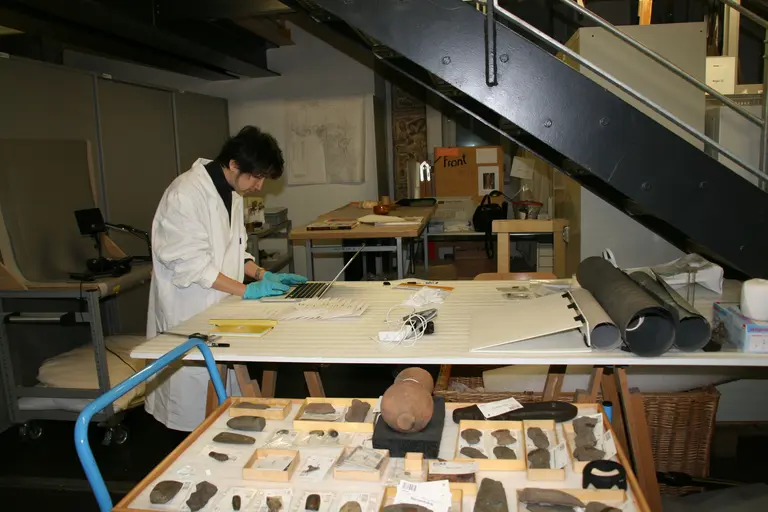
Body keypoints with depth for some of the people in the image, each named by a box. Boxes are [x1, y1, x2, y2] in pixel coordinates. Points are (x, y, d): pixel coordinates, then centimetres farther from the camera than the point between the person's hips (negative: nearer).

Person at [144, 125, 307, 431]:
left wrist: (264, 275, 1)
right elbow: (189, 262, -22)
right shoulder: (186, 193, -19)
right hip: (189, 314, -8)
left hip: (219, 308, 8)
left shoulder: (232, 193, 8)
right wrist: (246, 290, -21)